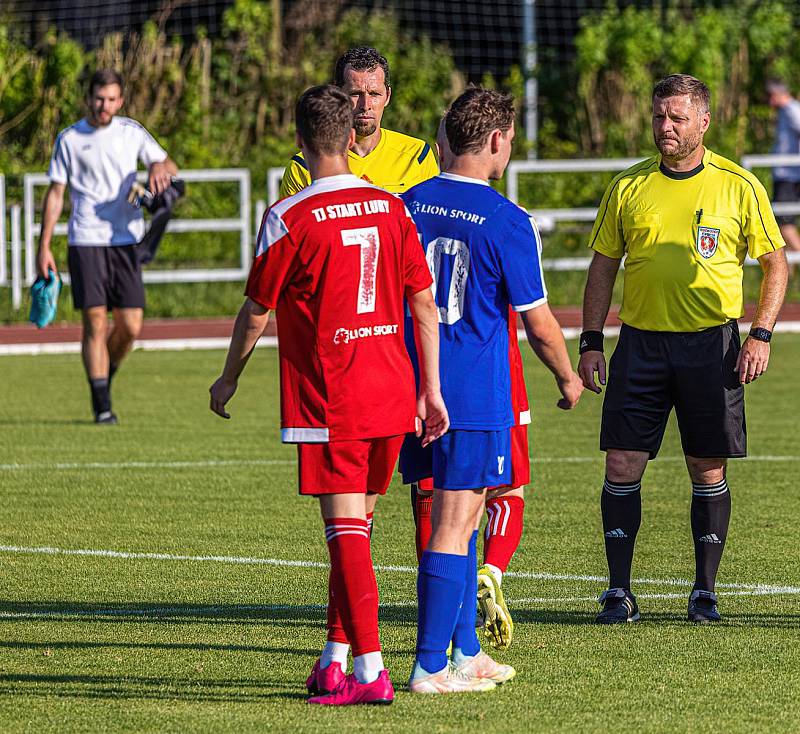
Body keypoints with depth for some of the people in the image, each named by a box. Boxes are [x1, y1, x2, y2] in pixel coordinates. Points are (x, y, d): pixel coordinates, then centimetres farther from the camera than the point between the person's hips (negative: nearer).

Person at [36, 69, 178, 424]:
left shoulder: (132, 132, 9)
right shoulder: (69, 139, 3)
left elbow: (168, 165, 13)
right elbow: (55, 193, 6)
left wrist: (160, 167, -13)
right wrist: (44, 247, 1)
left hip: (125, 240, 2)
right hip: (85, 242, -2)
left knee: (130, 326, -2)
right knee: (95, 323, -9)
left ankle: (104, 376, 26)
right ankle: (102, 405, -4)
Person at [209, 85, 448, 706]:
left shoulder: (289, 219, -10)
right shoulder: (391, 208, 5)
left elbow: (257, 310, -1)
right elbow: (425, 304, 6)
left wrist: (230, 378, 14)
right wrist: (431, 390, 12)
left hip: (327, 397, -5)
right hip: (391, 394, 5)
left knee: (346, 529, -5)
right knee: (356, 527, 15)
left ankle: (368, 670, -10)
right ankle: (336, 658, 19)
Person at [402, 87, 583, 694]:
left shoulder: (407, 205, 6)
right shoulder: (507, 222, -12)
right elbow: (539, 324, -6)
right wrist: (567, 377, 13)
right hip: (477, 395, -6)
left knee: (456, 518, 17)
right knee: (454, 528, -4)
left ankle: (466, 650, 22)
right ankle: (431, 666, -6)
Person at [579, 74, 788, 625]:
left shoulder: (738, 186, 0)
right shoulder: (629, 187, 6)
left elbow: (776, 263, 5)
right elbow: (603, 268, 12)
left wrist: (761, 335, -6)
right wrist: (591, 342, 5)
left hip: (711, 343, -2)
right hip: (641, 341, 2)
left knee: (708, 469, 2)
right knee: (622, 464, -4)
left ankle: (705, 591, 12)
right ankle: (619, 592, 3)